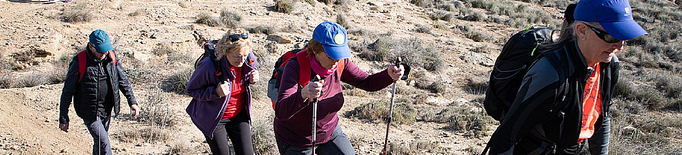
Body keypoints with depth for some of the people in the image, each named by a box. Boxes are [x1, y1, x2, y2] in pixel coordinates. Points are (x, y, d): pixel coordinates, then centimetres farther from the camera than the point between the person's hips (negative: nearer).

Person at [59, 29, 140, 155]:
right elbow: (67, 92, -8)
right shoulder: (79, 62, -15)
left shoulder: (111, 57, -1)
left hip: (106, 111, 5)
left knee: (100, 142, 18)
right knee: (104, 144, -13)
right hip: (89, 112, -5)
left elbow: (123, 80, 11)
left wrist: (132, 102, 4)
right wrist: (63, 119, -6)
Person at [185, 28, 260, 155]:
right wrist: (215, 92, -33)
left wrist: (252, 79, -14)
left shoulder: (248, 60, -14)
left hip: (239, 116, 4)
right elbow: (191, 90, -15)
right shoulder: (209, 66, -29)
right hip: (213, 118, -4)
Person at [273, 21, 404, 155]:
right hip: (296, 140, -4)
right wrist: (303, 94, -61)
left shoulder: (339, 63, -15)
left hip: (329, 131, 5)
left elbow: (368, 82, -2)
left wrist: (389, 75, -23)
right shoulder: (296, 66, -30)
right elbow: (281, 112, -41)